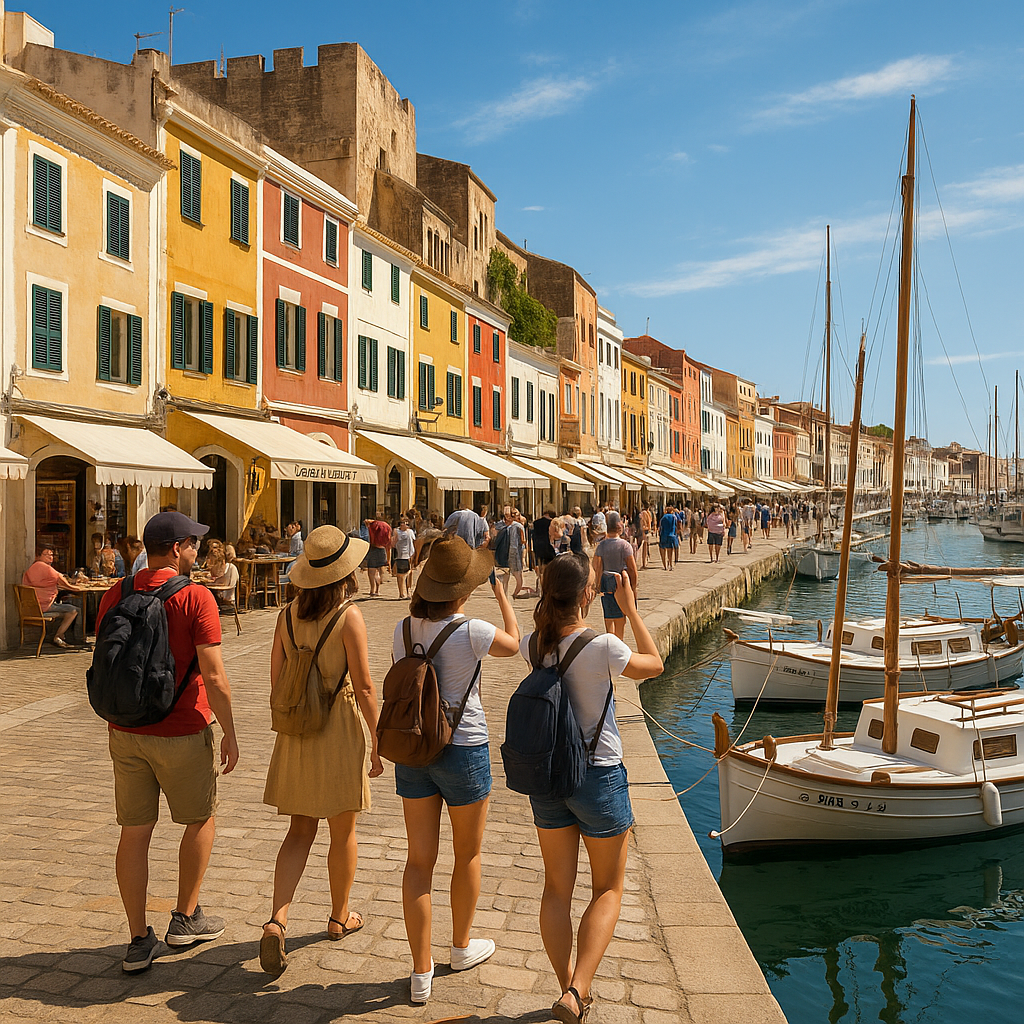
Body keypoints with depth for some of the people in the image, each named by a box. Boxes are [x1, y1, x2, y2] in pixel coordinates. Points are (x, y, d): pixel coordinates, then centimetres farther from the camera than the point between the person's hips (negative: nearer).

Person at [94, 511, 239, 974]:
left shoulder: (114, 596, 2)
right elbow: (213, 677, -18)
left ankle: (139, 940, 17)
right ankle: (186, 918, 27)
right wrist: (230, 733, -6)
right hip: (182, 734, -5)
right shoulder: (195, 598, -15)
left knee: (135, 832, 10)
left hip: (126, 732, 5)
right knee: (200, 819, 17)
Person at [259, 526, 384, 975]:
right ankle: (339, 917, 30)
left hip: (295, 730, 5)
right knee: (343, 832, 14)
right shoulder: (349, 617, -15)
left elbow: (276, 681, 5)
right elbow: (363, 687, -14)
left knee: (300, 831, 12)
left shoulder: (288, 615, 1)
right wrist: (377, 740, -5)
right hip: (340, 726, -4)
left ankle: (277, 919, -4)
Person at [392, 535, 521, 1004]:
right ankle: (462, 946, 37)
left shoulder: (403, 630, -4)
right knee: (467, 854, 19)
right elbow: (512, 643, 4)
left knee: (419, 860, 10)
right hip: (463, 750, -4)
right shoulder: (472, 632, -18)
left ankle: (421, 972, 13)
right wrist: (501, 594, 15)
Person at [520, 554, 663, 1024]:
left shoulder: (535, 645, -6)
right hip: (599, 776, -4)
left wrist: (559, 590, 17)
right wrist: (630, 608, 1)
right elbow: (654, 665, -2)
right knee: (608, 889, 12)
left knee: (557, 889, 16)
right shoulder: (603, 647, -22)